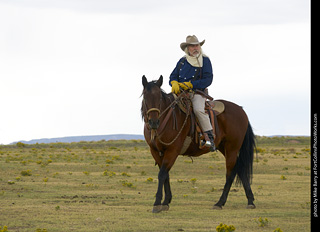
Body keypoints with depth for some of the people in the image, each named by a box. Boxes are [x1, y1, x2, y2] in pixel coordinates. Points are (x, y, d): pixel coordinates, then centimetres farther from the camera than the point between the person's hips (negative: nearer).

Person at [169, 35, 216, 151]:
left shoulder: (205, 61, 3)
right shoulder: (182, 61, 16)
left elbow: (207, 80, -7)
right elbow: (173, 76, 15)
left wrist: (190, 84, -16)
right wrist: (174, 83, -11)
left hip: (197, 92, -5)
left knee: (198, 109, -33)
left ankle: (210, 138, -29)